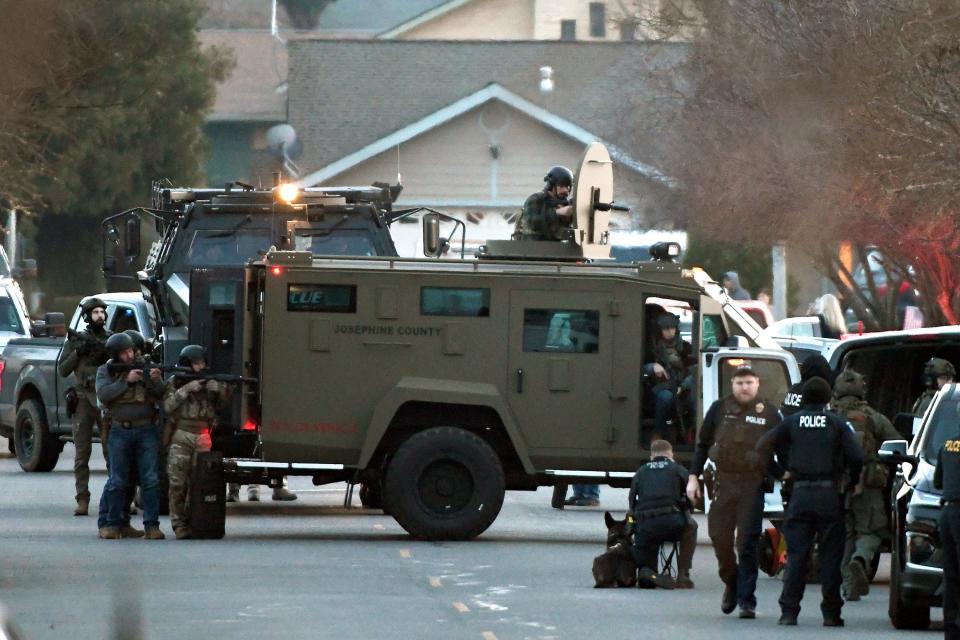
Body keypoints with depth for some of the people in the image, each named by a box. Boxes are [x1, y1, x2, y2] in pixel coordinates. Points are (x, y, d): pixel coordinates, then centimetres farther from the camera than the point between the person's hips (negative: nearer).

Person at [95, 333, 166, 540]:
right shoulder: (106, 371, 4)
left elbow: (161, 396, 1)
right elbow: (103, 394, -12)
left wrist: (156, 381, -19)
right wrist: (126, 381, -18)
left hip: (146, 430, 1)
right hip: (120, 431, -1)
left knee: (151, 479, -5)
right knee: (117, 481, 0)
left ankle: (151, 525, -2)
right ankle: (110, 523, 9)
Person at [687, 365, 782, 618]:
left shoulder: (769, 413, 2)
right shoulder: (720, 409, 7)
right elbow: (703, 445, 13)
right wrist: (694, 477, 8)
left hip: (752, 485, -2)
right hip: (722, 481, 2)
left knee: (748, 543, -4)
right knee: (720, 538, 3)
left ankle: (747, 601, -1)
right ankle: (731, 584, 28)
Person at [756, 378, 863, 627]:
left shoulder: (792, 422, 4)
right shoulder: (837, 423, -1)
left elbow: (764, 447, 6)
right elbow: (856, 456, -9)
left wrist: (783, 469, 18)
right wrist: (851, 480, 9)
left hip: (801, 493, 1)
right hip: (829, 492, -1)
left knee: (796, 554, 4)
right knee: (831, 555, 4)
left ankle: (789, 611, -3)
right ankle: (831, 613, 4)